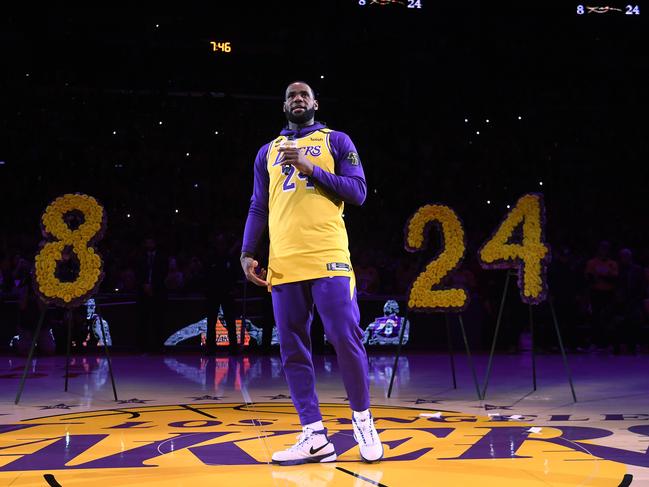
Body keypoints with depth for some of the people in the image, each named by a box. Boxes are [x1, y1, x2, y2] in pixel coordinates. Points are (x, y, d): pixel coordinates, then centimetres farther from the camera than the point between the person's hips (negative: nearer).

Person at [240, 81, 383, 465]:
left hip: (328, 258, -4)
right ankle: (315, 436, 4)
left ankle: (363, 420, 10)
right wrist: (248, 253, 6)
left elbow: (358, 192, 0)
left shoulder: (336, 141, 11)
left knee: (346, 339, -9)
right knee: (293, 351, 0)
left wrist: (311, 169, -8)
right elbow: (258, 209, 19)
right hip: (284, 263, 4)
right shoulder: (268, 152, 21)